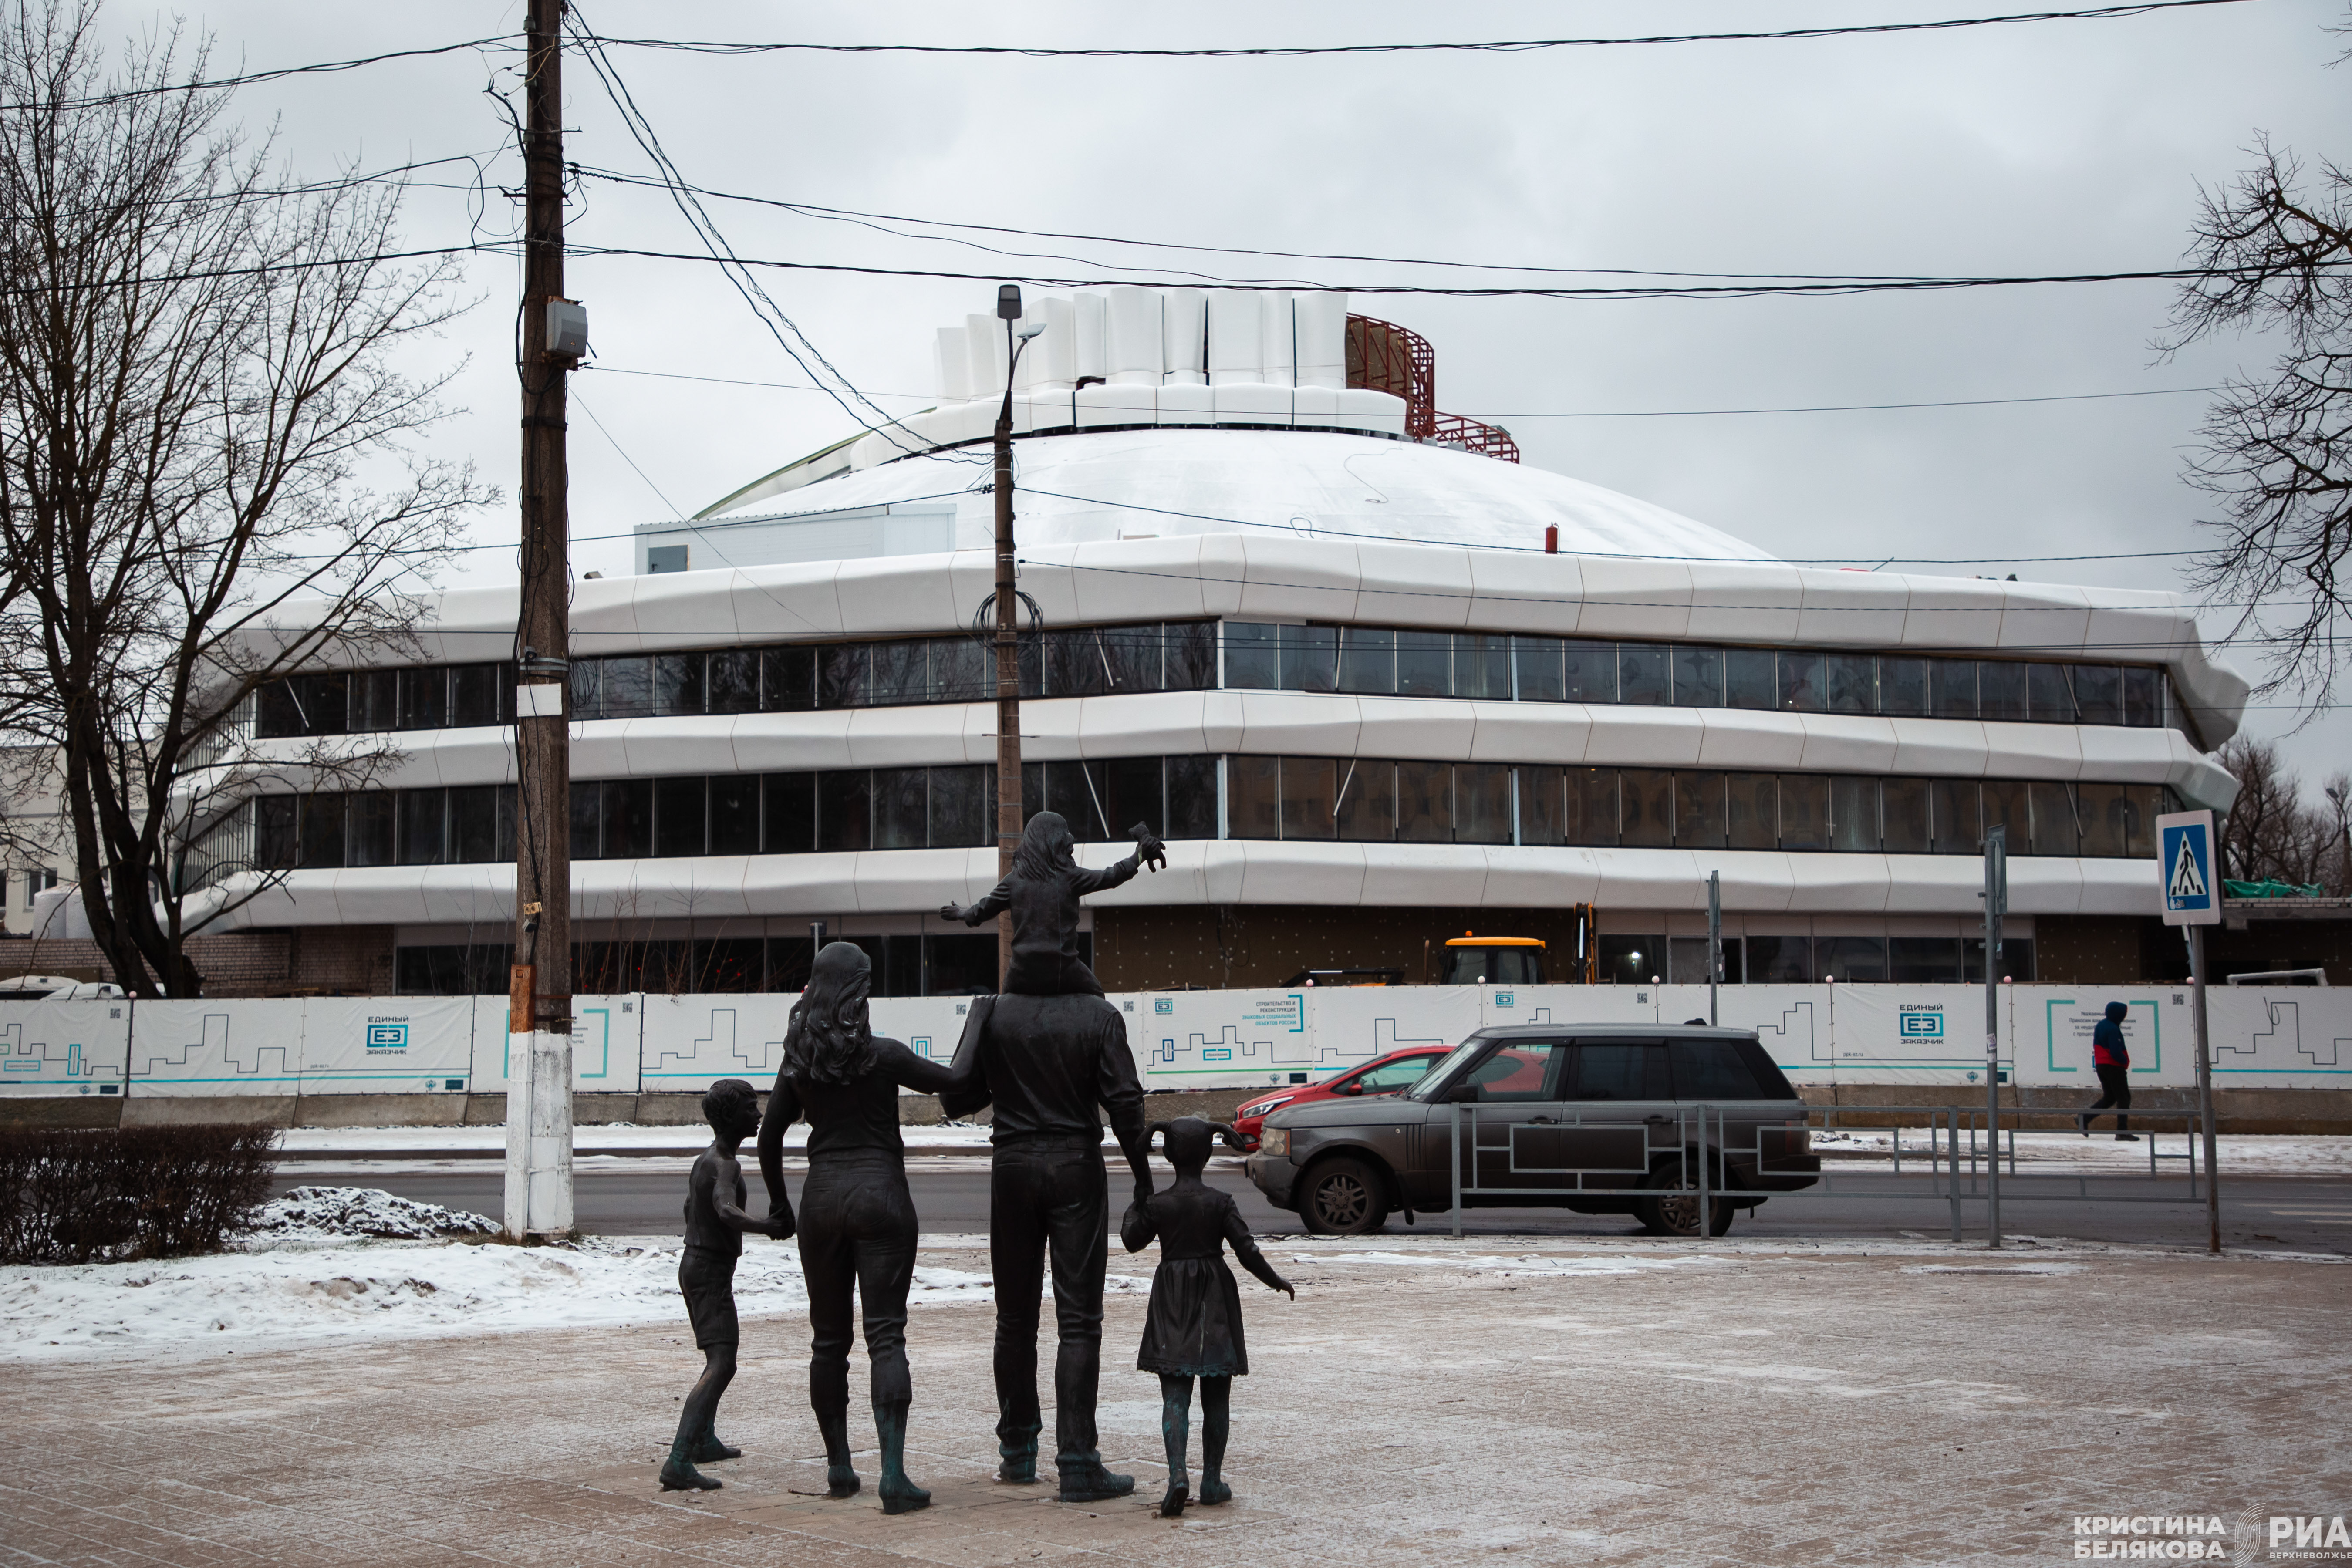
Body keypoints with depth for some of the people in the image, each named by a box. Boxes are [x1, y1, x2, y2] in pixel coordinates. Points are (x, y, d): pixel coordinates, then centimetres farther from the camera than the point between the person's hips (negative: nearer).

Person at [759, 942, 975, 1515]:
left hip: (823, 1195, 4)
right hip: (880, 1194, -4)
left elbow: (769, 1137, 9)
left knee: (828, 1338, 14)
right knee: (886, 1335, -6)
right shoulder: (882, 1055, -8)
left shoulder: (800, 1060, 4)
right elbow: (953, 1081, -2)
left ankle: (839, 1467, 21)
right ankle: (893, 1473, -15)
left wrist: (779, 1201, 23)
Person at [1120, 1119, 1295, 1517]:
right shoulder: (1221, 1203, -6)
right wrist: (1277, 1281, 7)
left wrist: (1134, 1207, 27)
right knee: (1216, 1397, 9)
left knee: (1175, 1395, -3)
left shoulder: (1157, 1204, -4)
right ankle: (1212, 1480, 13)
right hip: (1215, 1303, 0)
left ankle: (1177, 1474, -22)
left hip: (1172, 1305, 0)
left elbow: (1132, 1241, 9)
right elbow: (1247, 1250, -7)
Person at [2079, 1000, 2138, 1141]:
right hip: (2114, 1067, -9)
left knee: (2109, 1097, 17)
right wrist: (2125, 1061, -4)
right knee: (2124, 1098, -2)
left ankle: (2083, 1119, 7)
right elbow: (2116, 1052, -24)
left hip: (2100, 1066, 9)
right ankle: (2122, 1132, -6)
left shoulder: (2100, 1025, 10)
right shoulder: (2113, 1029, -19)